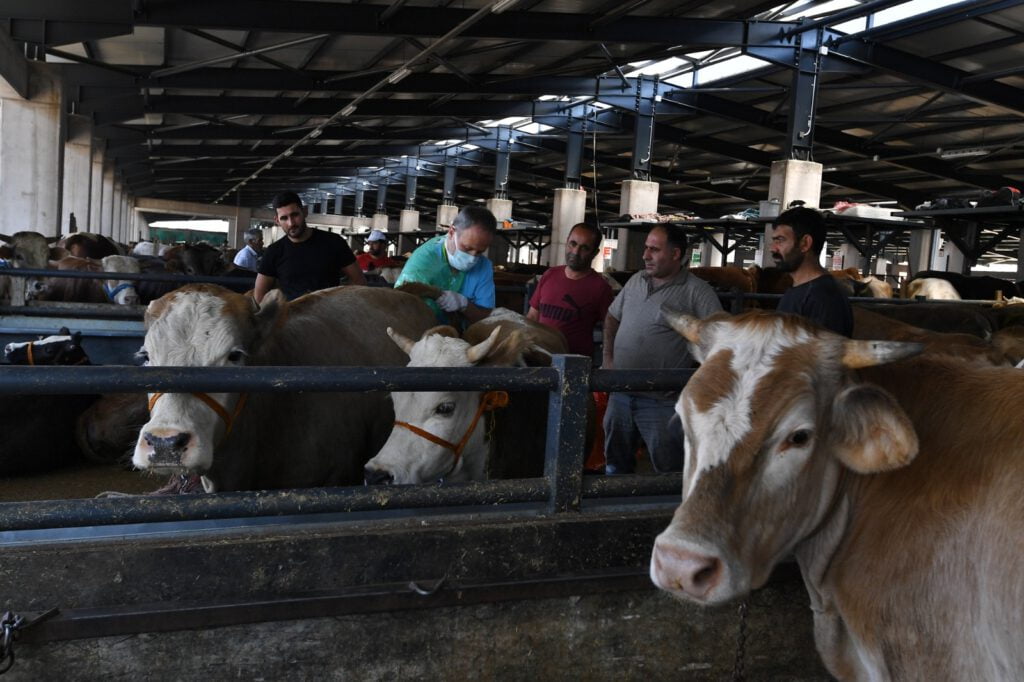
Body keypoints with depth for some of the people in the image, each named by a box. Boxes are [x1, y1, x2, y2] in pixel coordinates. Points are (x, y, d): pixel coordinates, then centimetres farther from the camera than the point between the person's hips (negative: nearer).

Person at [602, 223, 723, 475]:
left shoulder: (697, 291, -10)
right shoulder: (636, 281, 10)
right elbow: (612, 317, 23)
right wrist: (608, 358, 13)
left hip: (661, 401, -6)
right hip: (620, 394, 6)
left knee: (669, 473, 1)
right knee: (616, 466, 20)